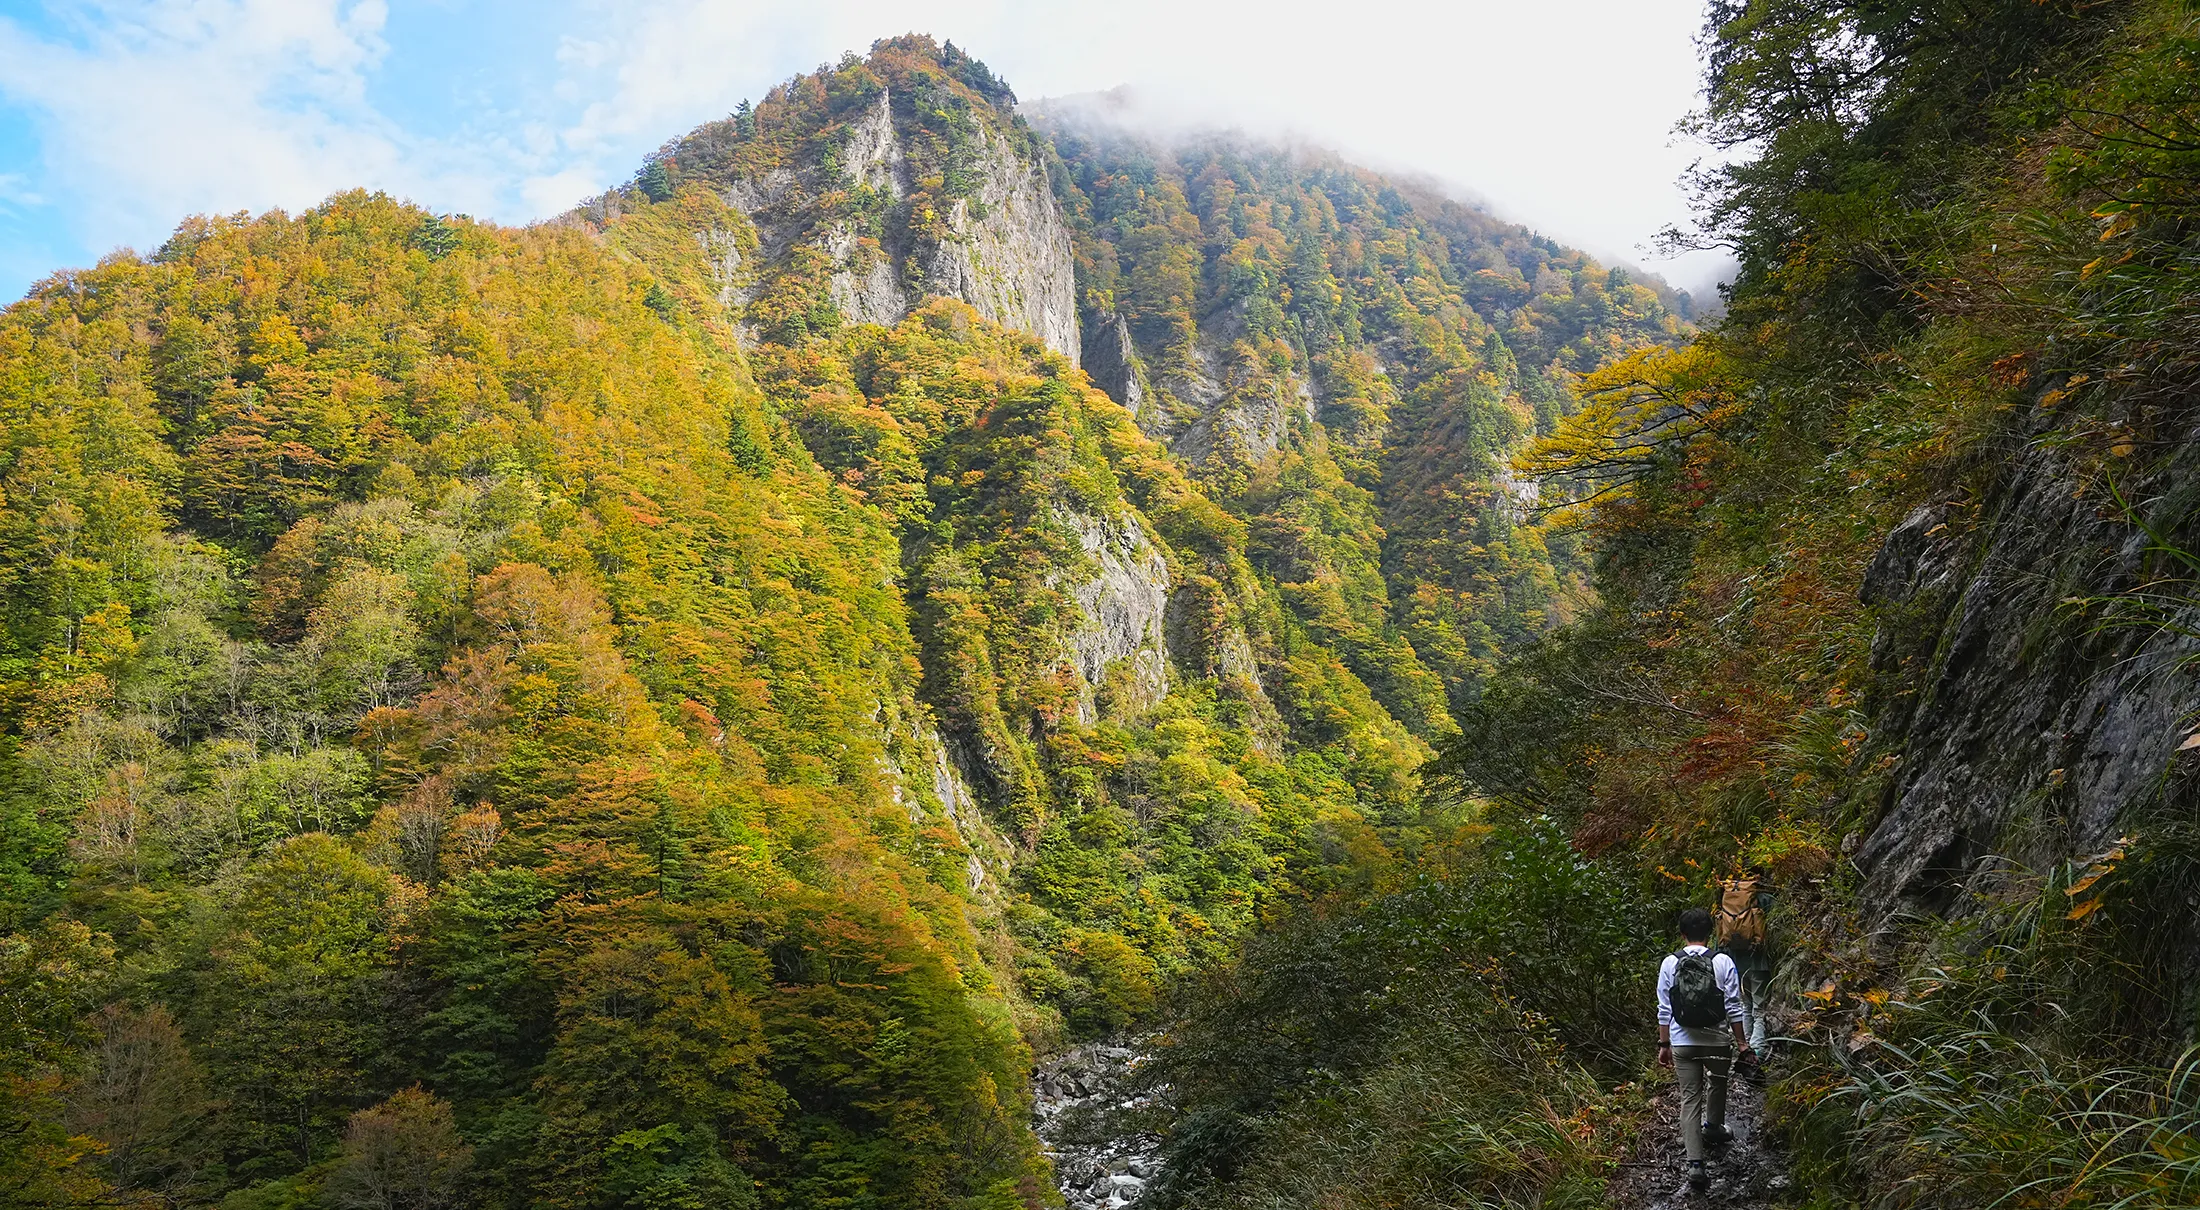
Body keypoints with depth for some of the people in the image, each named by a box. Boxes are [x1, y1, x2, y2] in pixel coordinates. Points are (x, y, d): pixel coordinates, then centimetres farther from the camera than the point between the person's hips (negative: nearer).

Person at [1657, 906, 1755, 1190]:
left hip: (1682, 1043, 1)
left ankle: (1695, 1163, -3)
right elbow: (1733, 1009, -7)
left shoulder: (1669, 964, -5)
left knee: (1690, 1098, 6)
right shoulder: (1723, 963, -9)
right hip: (1717, 1040, 0)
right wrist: (1742, 1043, 3)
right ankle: (1713, 1127, 51)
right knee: (1717, 1082, 28)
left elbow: (1664, 1010, -1)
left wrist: (1664, 1044, 9)